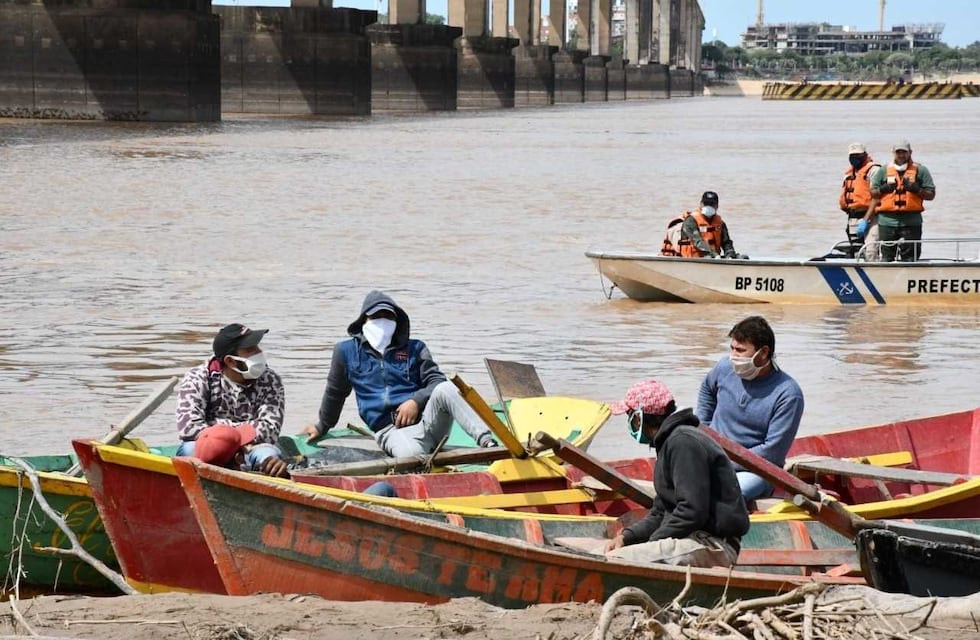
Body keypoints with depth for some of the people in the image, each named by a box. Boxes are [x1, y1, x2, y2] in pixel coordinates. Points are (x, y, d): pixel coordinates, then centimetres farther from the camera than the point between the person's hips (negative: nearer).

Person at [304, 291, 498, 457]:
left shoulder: (414, 348, 19)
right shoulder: (347, 351, 16)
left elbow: (437, 381, 12)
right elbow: (335, 392, 30)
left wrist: (416, 401, -8)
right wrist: (322, 427, 40)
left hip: (426, 419, 2)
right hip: (391, 431, -2)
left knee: (444, 389, -35)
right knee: (411, 454, -43)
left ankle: (487, 442, -48)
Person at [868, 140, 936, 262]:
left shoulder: (920, 171, 9)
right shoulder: (884, 171, 14)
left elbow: (931, 194, 6)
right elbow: (872, 192, 14)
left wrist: (916, 189, -10)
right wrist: (883, 189, -6)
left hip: (911, 221, -1)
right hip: (887, 221, 2)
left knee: (910, 257, -2)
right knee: (887, 256, 2)